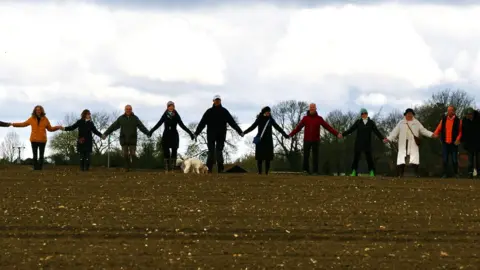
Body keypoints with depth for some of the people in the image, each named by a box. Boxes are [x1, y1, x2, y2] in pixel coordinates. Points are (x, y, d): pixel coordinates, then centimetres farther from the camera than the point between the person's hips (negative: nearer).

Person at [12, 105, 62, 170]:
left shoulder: (45, 119, 4)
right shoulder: (32, 119, 4)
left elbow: (50, 129, 13)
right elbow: (23, 124, 15)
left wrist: (58, 127, 0)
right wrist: (13, 124, 13)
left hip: (42, 140, 0)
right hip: (34, 140, 0)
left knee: (41, 155, -1)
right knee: (35, 155, 0)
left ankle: (40, 167, 2)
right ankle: (35, 168, 2)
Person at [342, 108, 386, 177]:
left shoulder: (371, 122, 4)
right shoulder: (358, 122, 3)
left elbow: (376, 132, 0)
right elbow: (351, 130, 0)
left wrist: (382, 138, -13)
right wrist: (343, 134, -9)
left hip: (367, 143, 0)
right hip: (358, 143, 0)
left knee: (369, 157, -5)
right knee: (356, 156, -4)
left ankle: (372, 173, 0)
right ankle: (354, 172, -1)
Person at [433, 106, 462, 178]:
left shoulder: (458, 121, -2)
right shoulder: (443, 119, 6)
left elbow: (460, 131, -2)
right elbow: (439, 128, 3)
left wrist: (458, 139, -15)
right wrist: (435, 134, -15)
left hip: (453, 143, -2)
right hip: (445, 143, 2)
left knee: (454, 160, 1)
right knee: (445, 159, 3)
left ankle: (456, 173, 15)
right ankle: (445, 174, 11)